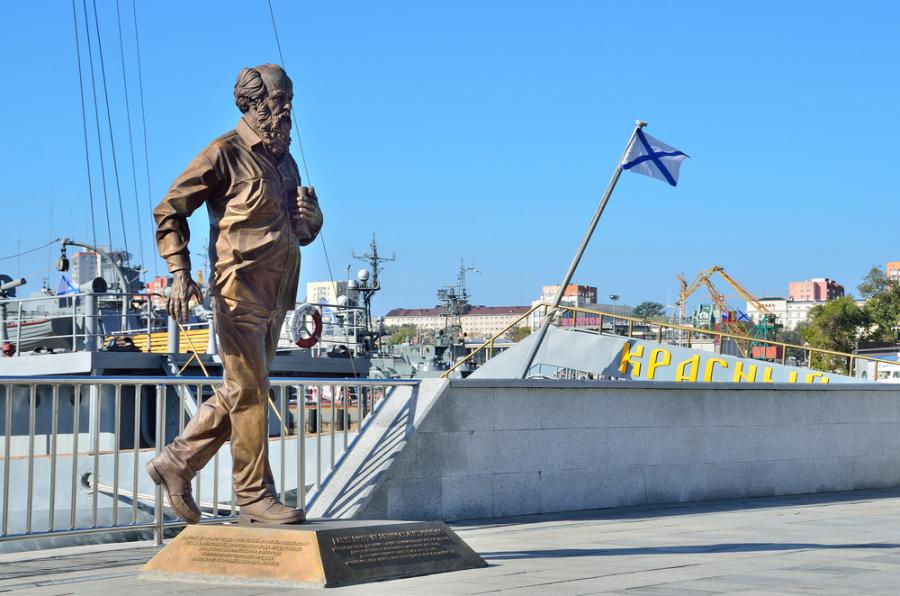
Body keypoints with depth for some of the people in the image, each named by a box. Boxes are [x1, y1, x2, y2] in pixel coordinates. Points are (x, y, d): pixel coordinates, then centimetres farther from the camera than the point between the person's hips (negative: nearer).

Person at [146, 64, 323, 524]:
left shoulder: (284, 161, 18)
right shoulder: (225, 154, -6)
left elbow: (301, 233, 27)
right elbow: (169, 211, -5)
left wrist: (310, 216, 2)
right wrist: (180, 274, -14)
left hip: (274, 296, 8)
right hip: (240, 289, -8)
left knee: (238, 393, 12)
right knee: (250, 392, -5)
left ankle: (175, 463, 22)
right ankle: (254, 495, 1)